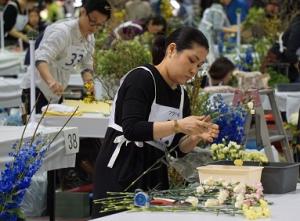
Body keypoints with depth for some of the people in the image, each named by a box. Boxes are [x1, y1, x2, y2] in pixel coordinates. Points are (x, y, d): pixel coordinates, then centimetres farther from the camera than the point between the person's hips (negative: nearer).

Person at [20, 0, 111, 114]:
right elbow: (41, 59, -35)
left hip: (56, 93, 9)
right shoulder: (62, 32, -21)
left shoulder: (90, 38, 6)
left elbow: (87, 66, 17)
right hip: (37, 89, -9)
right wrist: (51, 81, -54)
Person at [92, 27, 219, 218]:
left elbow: (178, 149, 13)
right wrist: (178, 125, -27)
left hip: (155, 177, 7)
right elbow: (132, 129, -22)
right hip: (121, 174, -7)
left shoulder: (182, 95, 12)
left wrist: (196, 137, -7)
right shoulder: (142, 78, -10)